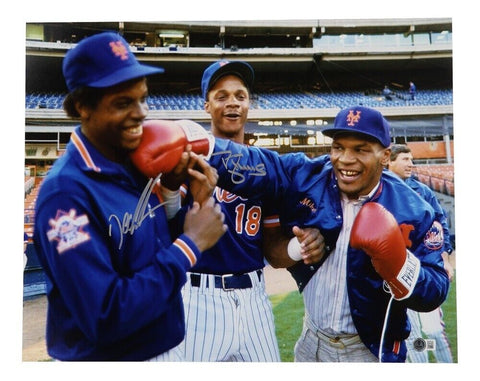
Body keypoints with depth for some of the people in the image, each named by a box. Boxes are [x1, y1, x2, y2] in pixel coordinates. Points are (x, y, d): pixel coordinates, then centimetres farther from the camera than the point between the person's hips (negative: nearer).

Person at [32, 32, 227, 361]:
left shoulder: (137, 164, -1)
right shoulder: (66, 191, -24)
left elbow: (157, 250, 1)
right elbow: (105, 318, -28)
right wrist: (190, 244, -23)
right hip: (105, 357, -7)